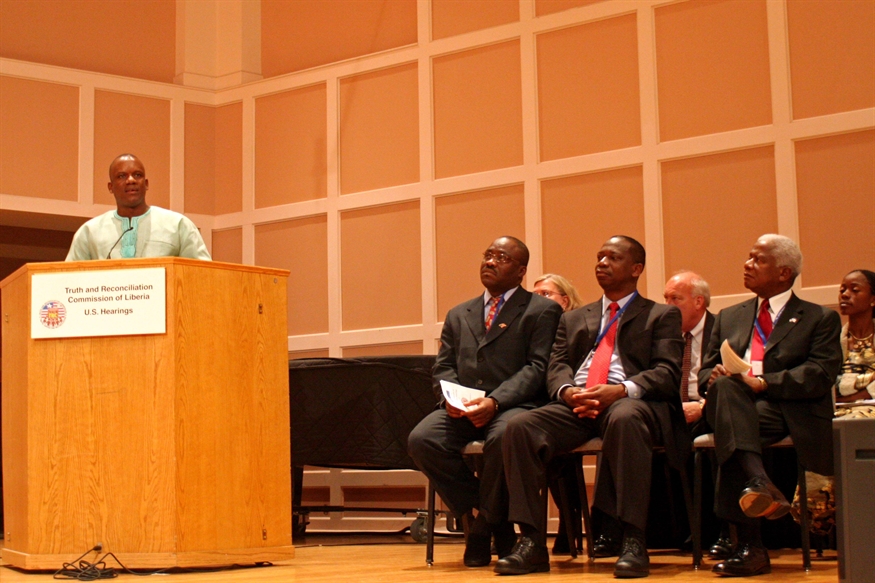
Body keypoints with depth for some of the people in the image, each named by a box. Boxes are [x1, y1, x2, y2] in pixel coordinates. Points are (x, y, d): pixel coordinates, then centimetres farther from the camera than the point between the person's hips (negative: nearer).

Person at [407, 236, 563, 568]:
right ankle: (487, 517, -8)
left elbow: (537, 367, -4)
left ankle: (484, 526, -12)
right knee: (421, 440, -26)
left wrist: (496, 401, -19)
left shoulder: (542, 311, 8)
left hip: (514, 405, -4)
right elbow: (443, 366, 18)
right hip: (462, 408, 5)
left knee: (504, 438, -39)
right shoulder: (459, 315, 26)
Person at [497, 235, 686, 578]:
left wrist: (623, 390, -19)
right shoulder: (573, 319, 29)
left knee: (624, 419, -41)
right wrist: (568, 391, -10)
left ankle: (633, 542, -38)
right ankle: (531, 542, -25)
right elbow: (556, 368, 16)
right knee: (520, 427, -26)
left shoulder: (662, 316, 16)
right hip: (575, 406, 4)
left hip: (632, 402, -4)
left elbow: (667, 372, 1)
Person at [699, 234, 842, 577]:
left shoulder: (820, 319, 13)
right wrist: (714, 377, -5)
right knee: (725, 386, -35)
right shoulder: (729, 317, 29)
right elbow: (706, 371, 21)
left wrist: (764, 384, -17)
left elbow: (820, 375, -4)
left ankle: (749, 546, -44)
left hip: (790, 413, -3)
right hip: (734, 407, 3)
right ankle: (759, 482, -53)